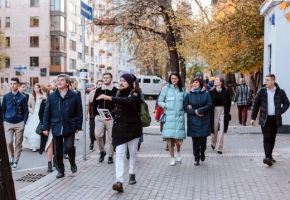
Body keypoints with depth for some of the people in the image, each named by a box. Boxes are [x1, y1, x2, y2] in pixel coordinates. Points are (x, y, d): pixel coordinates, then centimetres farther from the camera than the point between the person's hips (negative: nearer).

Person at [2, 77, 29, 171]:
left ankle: (15, 162, 15)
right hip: (8, 123, 1)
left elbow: (26, 111, 0)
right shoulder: (6, 96, 3)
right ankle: (11, 158, 17)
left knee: (18, 144, 4)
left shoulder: (23, 97, -2)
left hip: (19, 124, -1)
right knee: (9, 142, -9)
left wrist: (24, 122, -6)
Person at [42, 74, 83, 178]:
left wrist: (78, 126, -3)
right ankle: (60, 170, 23)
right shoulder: (51, 96, 4)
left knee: (70, 147, -8)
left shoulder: (74, 95, -1)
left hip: (69, 127, -2)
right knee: (57, 150, 8)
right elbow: (47, 113, 4)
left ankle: (73, 164, 21)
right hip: (56, 128, 2)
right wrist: (46, 127, 0)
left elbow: (79, 112, 0)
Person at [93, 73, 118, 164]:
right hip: (99, 117, 3)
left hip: (111, 118, -3)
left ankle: (110, 156, 15)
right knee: (98, 135, -6)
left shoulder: (115, 91, -2)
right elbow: (94, 103, 11)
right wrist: (96, 114, 1)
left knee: (110, 138, 2)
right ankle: (102, 151, 18)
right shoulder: (98, 90, 8)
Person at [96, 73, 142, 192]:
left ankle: (132, 174, 32)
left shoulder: (135, 93, -9)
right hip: (119, 129, 4)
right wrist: (111, 115, 4)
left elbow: (128, 101, -32)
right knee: (119, 154, -7)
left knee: (133, 153, 11)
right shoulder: (119, 93, 10)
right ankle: (119, 182, -13)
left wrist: (110, 98, -40)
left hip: (132, 128, -4)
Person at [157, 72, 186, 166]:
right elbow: (160, 101, 4)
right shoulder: (166, 88, 2)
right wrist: (166, 106, -11)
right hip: (169, 116, -2)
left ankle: (178, 152, 28)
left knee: (178, 137, -4)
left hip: (179, 116, 2)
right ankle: (172, 158, 14)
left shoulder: (182, 90, 11)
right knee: (169, 138, -3)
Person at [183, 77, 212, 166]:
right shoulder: (189, 94, 4)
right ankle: (196, 158, 14)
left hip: (204, 120, -1)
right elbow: (185, 107, 0)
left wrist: (198, 110, -13)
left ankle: (202, 153, 27)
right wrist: (194, 112, -12)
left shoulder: (206, 94, 1)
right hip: (193, 120, 1)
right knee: (195, 139, 2)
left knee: (203, 138, -2)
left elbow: (209, 105, -6)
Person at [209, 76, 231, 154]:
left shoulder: (225, 92, -1)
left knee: (221, 130, -2)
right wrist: (210, 112, -8)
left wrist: (227, 112, -3)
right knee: (214, 128, 8)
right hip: (214, 111, 0)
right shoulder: (211, 92, -2)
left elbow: (228, 103, 4)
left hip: (223, 111, 0)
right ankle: (213, 142, 36)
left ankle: (219, 147, 4)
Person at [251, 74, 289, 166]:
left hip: (275, 119, 1)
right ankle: (268, 157, -15)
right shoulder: (262, 91, -2)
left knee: (272, 138, 10)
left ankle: (269, 156, 22)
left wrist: (280, 112, -8)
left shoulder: (280, 92, -1)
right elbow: (256, 104, 2)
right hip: (265, 119, -1)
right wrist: (253, 118, 0)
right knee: (266, 138, -9)